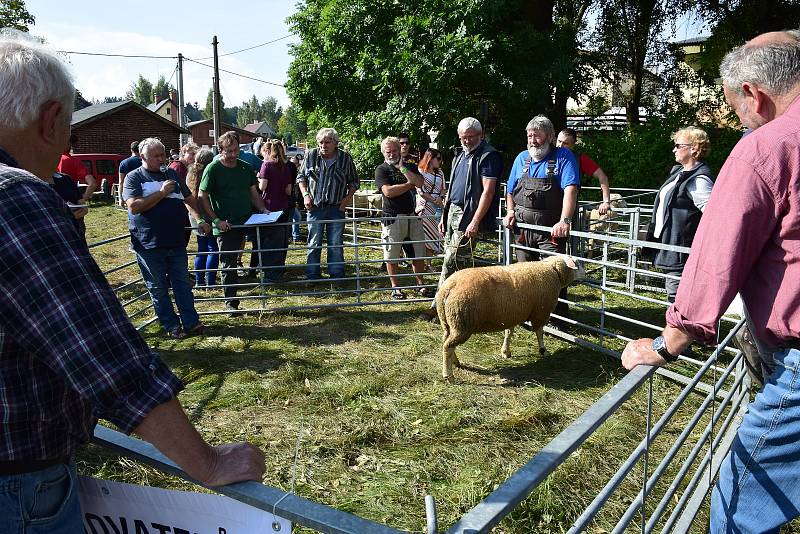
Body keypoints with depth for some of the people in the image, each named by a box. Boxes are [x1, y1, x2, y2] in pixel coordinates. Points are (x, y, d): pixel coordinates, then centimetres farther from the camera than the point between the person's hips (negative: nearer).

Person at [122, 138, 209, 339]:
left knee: (182, 284, 9)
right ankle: (171, 326, 17)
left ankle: (191, 322, 15)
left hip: (176, 241, 4)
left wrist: (200, 220, 5)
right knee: (158, 288, 6)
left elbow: (189, 198, 18)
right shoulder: (134, 177, -3)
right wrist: (162, 192, -15)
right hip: (149, 245, -4)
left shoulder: (171, 174, 12)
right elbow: (134, 206, -17)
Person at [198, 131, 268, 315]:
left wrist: (263, 210, -1)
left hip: (246, 222, 3)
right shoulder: (213, 169, -6)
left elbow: (254, 194, 16)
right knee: (228, 265, 4)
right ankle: (231, 303, 13)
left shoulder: (246, 168, 9)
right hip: (225, 226, -3)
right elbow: (202, 197, -7)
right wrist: (216, 220, -15)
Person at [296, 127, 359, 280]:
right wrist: (305, 195, -3)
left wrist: (348, 197, -3)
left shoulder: (345, 158, -1)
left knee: (336, 244, 5)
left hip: (337, 208, 0)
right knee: (314, 243, 6)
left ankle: (337, 276, 15)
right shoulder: (311, 155, -1)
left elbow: (354, 181, 10)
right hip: (315, 207, 0)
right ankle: (312, 276, 16)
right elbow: (301, 176, 10)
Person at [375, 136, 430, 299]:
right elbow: (388, 191, -15)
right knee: (392, 255, 3)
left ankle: (420, 284, 20)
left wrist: (402, 168, -7)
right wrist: (410, 184, -6)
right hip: (392, 217, -4)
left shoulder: (410, 167, 13)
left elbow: (419, 183, -7)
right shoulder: (381, 169, 1)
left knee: (419, 253, 7)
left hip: (412, 215, 4)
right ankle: (395, 287, 17)